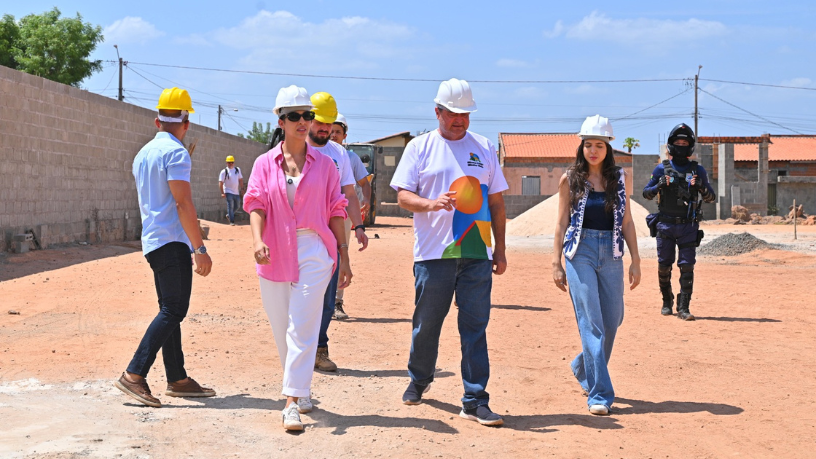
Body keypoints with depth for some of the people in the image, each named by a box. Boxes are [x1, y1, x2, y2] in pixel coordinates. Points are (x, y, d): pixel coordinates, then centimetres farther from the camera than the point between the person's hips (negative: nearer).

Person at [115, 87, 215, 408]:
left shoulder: (143, 153, 16)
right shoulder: (176, 152, -11)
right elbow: (183, 203, -18)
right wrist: (200, 248, -19)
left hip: (152, 242, 9)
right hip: (173, 241, -9)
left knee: (170, 310, 12)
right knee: (174, 310, -10)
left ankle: (177, 379, 15)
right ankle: (134, 375, -17)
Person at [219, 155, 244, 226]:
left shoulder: (237, 169, 8)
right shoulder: (224, 171, -7)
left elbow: (240, 179, 14)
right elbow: (221, 182, -10)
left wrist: (242, 189, 7)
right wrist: (222, 193, -17)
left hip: (236, 192, 6)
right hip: (229, 192, -5)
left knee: (237, 205, 15)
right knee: (230, 206, -9)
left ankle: (229, 215, 37)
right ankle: (232, 222, -6)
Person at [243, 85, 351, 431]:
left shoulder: (324, 164, 6)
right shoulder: (265, 163, 7)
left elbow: (335, 212, 7)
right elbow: (256, 205, -2)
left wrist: (343, 256, 4)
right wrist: (257, 240, -21)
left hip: (313, 251, -2)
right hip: (275, 253, 2)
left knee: (302, 327, -11)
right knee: (282, 329, 8)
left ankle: (292, 402, -13)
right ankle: (301, 391, 26)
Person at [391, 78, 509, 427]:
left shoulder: (484, 148, 13)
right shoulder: (420, 147, 6)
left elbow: (496, 201, 15)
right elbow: (402, 195, 0)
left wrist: (500, 248, 9)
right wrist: (430, 203, -21)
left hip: (477, 254, 1)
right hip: (433, 253, -1)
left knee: (475, 326, -2)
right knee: (426, 323, 7)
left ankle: (475, 401, 2)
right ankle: (419, 380, 32)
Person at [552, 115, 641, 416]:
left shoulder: (618, 178, 7)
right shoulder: (570, 179, 2)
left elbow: (627, 222, 8)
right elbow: (562, 224, 3)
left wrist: (635, 261, 4)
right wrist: (556, 264, -2)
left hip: (611, 253, 3)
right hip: (580, 252, -3)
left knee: (612, 321, 9)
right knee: (591, 323, -9)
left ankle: (584, 369, 35)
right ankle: (599, 395, -8)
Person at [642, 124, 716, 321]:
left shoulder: (698, 170, 6)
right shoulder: (662, 169, 5)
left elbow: (711, 197, 7)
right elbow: (646, 192, 7)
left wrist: (701, 188, -15)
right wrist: (659, 186, -14)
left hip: (688, 226, 0)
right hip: (665, 225, 0)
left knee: (687, 267, -6)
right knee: (664, 266, 5)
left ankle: (683, 308, -3)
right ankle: (667, 302, 23)